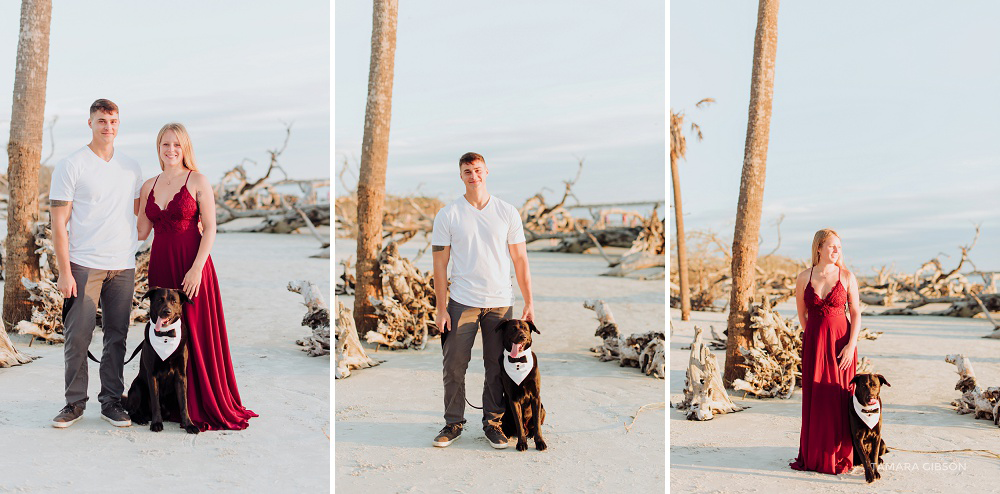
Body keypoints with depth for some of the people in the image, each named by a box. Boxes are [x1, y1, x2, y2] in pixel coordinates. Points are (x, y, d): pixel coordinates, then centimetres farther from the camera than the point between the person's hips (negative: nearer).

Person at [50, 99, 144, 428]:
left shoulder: (131, 168, 12)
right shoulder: (71, 166, -2)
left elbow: (142, 209, 25)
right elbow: (59, 223, -4)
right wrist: (64, 271, -10)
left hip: (123, 266, 4)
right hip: (83, 265, -4)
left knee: (117, 337, 6)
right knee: (78, 336, -2)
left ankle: (111, 401, 15)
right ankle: (75, 403, 10)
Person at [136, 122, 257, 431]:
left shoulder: (198, 182, -3)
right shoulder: (149, 186, 11)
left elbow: (210, 229, -7)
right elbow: (141, 231, 13)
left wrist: (197, 268, -14)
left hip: (191, 264, -5)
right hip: (160, 264, 5)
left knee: (196, 335, -2)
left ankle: (203, 405, 6)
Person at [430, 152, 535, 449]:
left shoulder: (508, 213, 4)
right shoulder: (447, 215, 1)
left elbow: (520, 260, 6)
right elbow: (440, 265, 1)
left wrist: (529, 303, 2)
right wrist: (441, 309, -5)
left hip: (500, 302, 1)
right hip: (462, 302, -1)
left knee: (497, 368, 6)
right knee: (454, 367, 1)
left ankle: (493, 422, 19)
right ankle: (453, 423, 15)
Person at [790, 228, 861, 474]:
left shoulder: (847, 277, -1)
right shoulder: (804, 278, 2)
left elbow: (856, 314, -1)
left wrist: (852, 344, -11)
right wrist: (815, 339, 10)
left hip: (841, 342, -1)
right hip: (814, 343, 1)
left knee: (840, 397, 0)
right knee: (814, 398, 5)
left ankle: (840, 456, 10)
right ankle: (813, 456, 15)